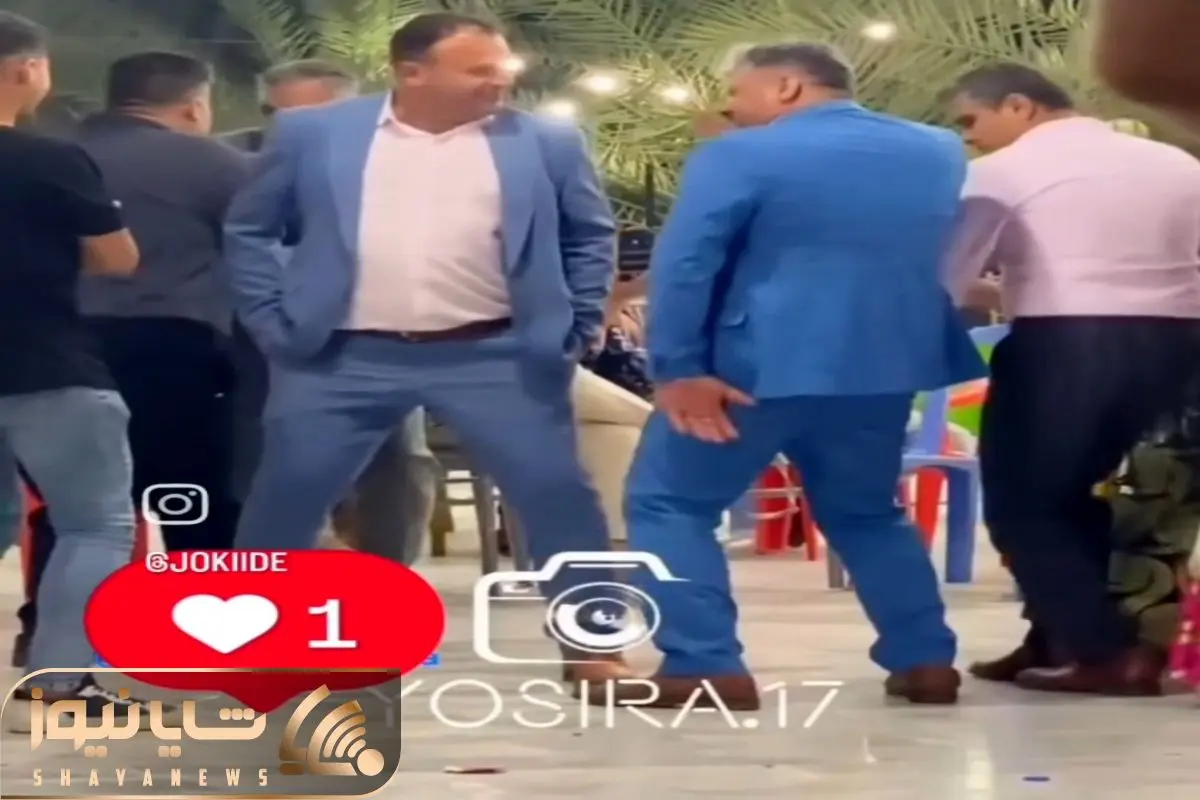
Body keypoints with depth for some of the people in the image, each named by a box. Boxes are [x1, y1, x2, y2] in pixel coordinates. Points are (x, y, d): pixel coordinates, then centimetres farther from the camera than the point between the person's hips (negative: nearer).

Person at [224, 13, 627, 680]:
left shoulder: (545, 144, 2)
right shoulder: (313, 134, 2)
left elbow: (592, 235, 12)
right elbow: (250, 229, 10)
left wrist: (574, 331, 4)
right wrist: (274, 324, 2)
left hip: (496, 357, 0)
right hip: (344, 358, 0)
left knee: (558, 495, -4)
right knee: (283, 500, 4)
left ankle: (593, 649, 8)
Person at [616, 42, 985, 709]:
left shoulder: (741, 156, -9)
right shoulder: (942, 153, 10)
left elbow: (683, 263, -15)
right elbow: (953, 258, 21)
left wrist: (677, 367, -15)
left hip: (758, 366, -6)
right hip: (885, 366, 6)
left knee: (669, 502, 5)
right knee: (866, 512, 24)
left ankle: (705, 668, -5)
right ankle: (925, 660, 16)